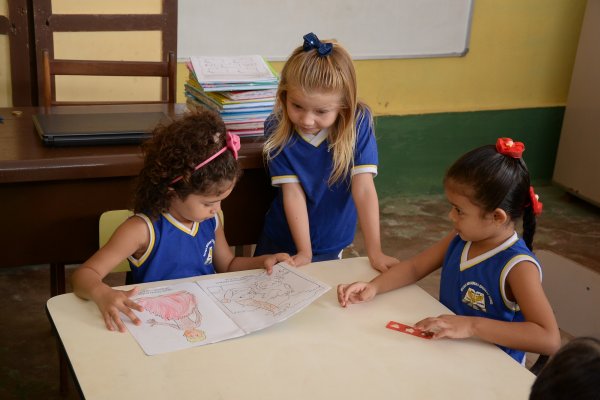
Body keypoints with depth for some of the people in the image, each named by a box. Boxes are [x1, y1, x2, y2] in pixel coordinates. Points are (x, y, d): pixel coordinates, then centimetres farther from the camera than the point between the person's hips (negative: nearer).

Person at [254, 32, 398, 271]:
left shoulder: (358, 125, -21)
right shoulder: (277, 129, -19)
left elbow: (364, 190, -24)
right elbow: (293, 192, -19)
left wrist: (375, 252, -27)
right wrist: (304, 253, -21)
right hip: (282, 244, 1)